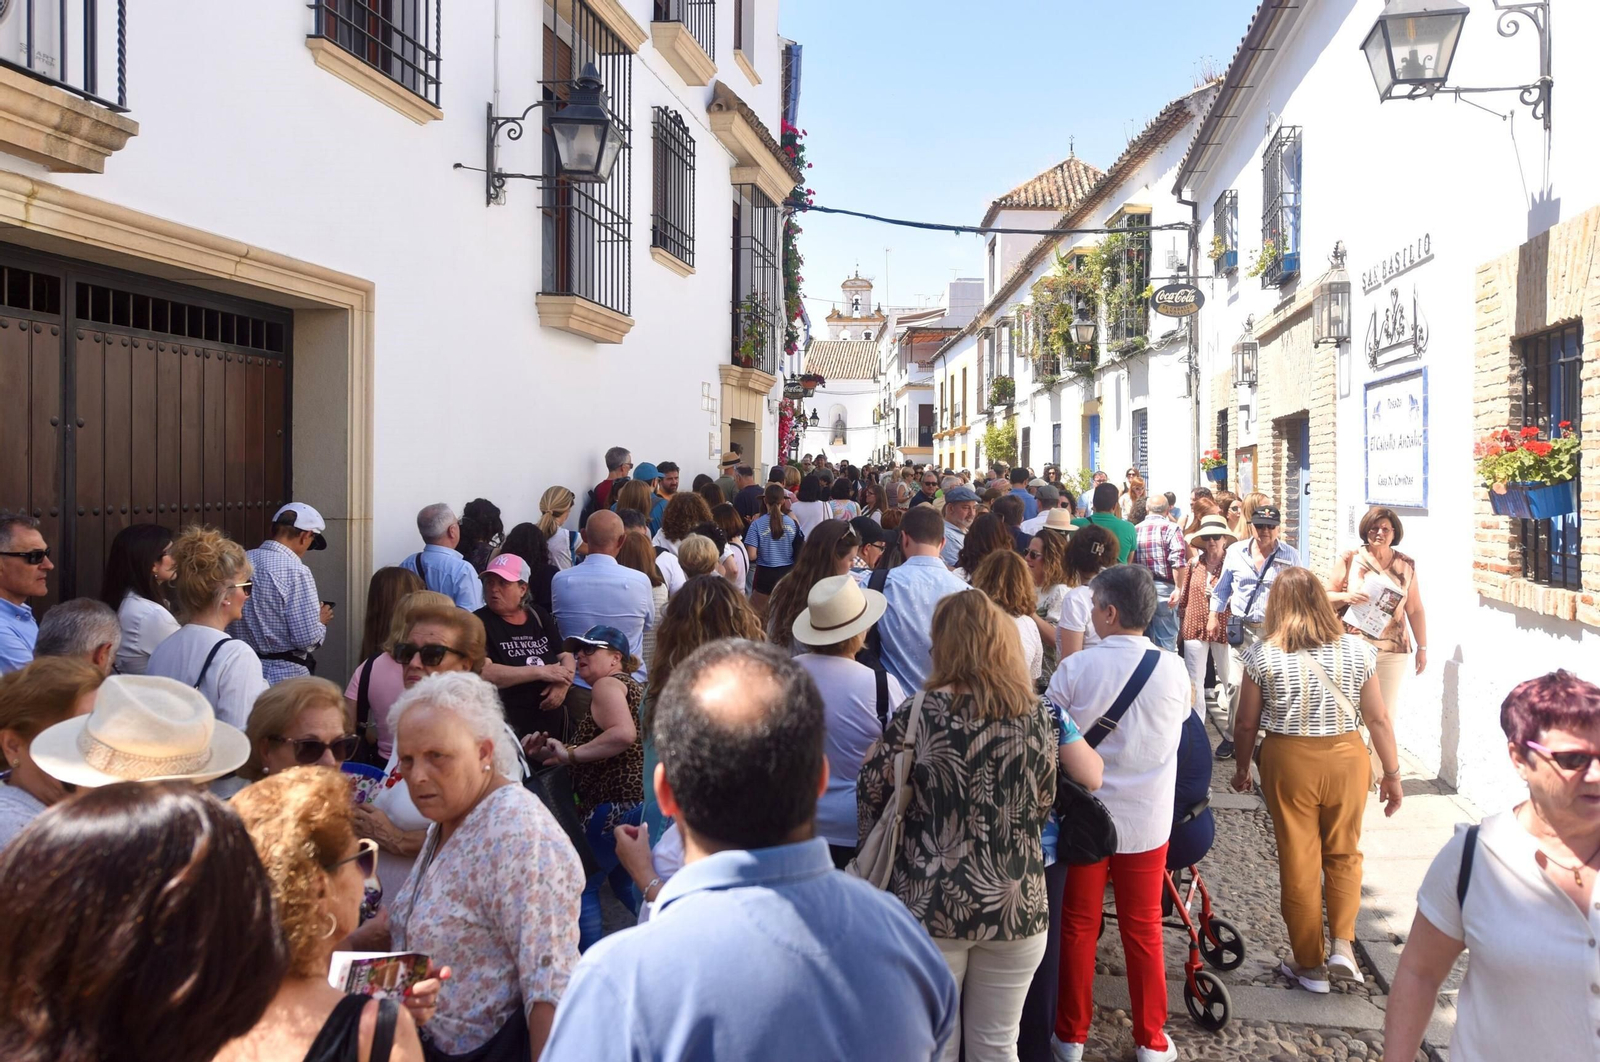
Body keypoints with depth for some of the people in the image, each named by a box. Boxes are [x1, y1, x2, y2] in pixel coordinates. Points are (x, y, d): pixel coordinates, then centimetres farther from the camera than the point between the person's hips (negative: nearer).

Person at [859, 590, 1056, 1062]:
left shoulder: (920, 712, -13)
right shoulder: (1038, 715, -3)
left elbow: (871, 793, -5)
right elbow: (1043, 804, 7)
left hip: (929, 902, -2)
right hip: (1016, 903, 3)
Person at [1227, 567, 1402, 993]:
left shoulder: (1263, 655, -9)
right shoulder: (1357, 650, -4)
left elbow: (1246, 724, -3)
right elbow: (1378, 719, -1)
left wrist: (1242, 766, 13)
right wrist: (1392, 773, 11)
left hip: (1287, 761, -1)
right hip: (1345, 757, 2)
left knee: (1298, 861, 10)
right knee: (1344, 854, 21)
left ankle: (1310, 964, 20)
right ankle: (1343, 944, 11)